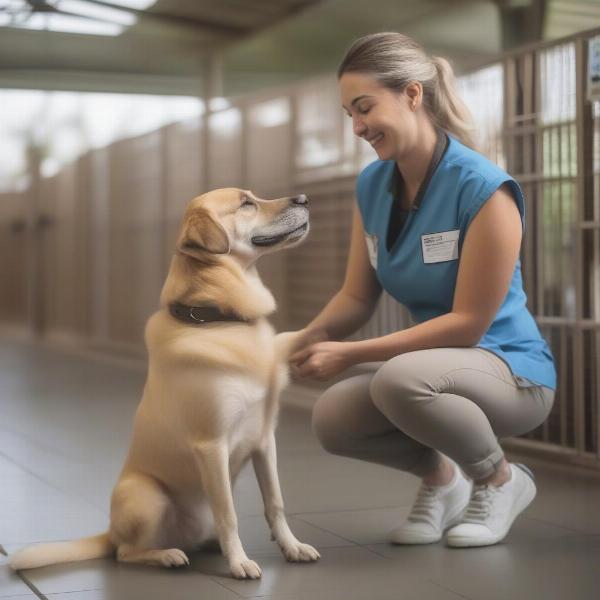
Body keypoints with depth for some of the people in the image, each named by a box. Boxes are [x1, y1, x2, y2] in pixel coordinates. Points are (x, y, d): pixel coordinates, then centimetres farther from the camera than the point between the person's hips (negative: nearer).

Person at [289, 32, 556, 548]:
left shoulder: (483, 187, -22)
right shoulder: (372, 186, -1)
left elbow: (469, 322, -22)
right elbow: (356, 298, 3)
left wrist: (350, 354, -25)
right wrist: (305, 341, -19)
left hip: (512, 370, -6)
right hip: (437, 364, 6)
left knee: (399, 380, -35)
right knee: (332, 418, -19)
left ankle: (500, 479, -5)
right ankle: (439, 476, 10)